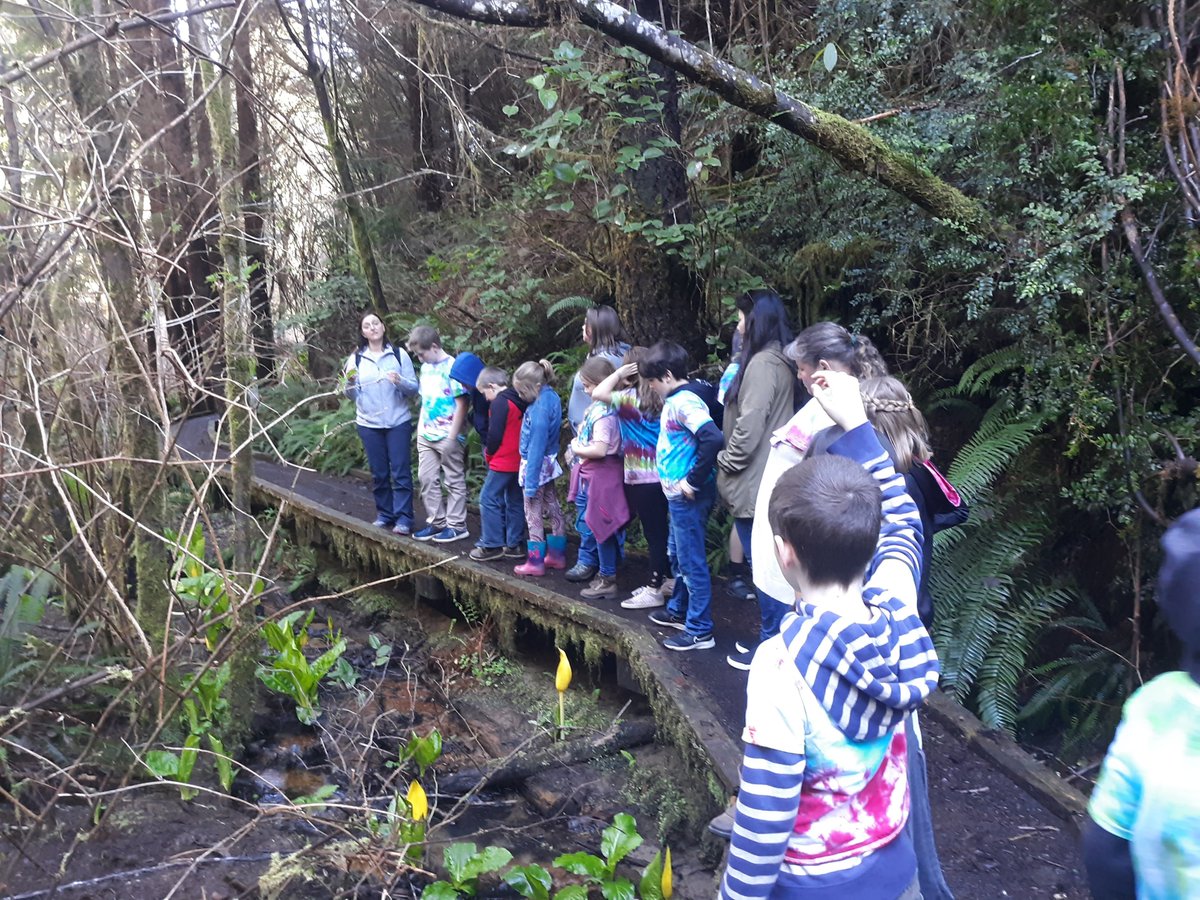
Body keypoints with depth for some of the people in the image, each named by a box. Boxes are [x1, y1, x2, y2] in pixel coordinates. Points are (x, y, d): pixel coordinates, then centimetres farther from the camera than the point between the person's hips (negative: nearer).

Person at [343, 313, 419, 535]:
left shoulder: (399, 355, 1)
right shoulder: (356, 359, 5)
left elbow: (414, 388, 0)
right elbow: (352, 395, 6)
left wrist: (400, 382, -20)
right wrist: (350, 383, -15)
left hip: (398, 422, -2)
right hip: (369, 425, 2)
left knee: (401, 472, -4)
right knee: (378, 473, 7)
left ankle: (403, 518, -2)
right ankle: (384, 514, 19)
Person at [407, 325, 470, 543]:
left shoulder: (452, 367, -14)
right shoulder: (426, 368, 9)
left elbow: (461, 404, -16)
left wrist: (453, 437, -17)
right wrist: (420, 427, 12)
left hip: (447, 436, -8)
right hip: (426, 435, 8)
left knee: (454, 481, 3)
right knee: (427, 479, 10)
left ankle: (456, 525, 11)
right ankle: (436, 522, 21)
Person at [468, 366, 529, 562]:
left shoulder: (499, 403, -14)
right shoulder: (519, 402, 11)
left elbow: (494, 435, -17)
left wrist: (488, 454, 0)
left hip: (502, 462, -9)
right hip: (519, 461, 9)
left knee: (489, 499, -2)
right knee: (515, 501, 13)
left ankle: (492, 545, -2)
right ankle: (515, 544, 17)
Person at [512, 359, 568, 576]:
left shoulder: (539, 409, -26)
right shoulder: (552, 397, 2)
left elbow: (536, 446, -24)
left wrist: (531, 482, -20)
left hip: (536, 464, -9)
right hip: (549, 462, 9)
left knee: (533, 514, 1)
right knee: (553, 509, 15)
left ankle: (535, 562, 8)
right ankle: (557, 555, 25)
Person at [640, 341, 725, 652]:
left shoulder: (685, 401, -20)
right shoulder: (675, 400, 10)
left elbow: (713, 439, -32)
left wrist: (694, 481, -24)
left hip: (689, 496, -10)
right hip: (678, 495, 10)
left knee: (692, 562, -2)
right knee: (681, 556, 23)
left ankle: (700, 631, 5)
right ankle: (679, 611, 38)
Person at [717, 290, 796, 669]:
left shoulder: (762, 363, -17)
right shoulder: (779, 361, 13)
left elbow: (749, 426, -21)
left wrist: (726, 463, -8)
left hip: (755, 482, -10)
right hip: (767, 479, 10)